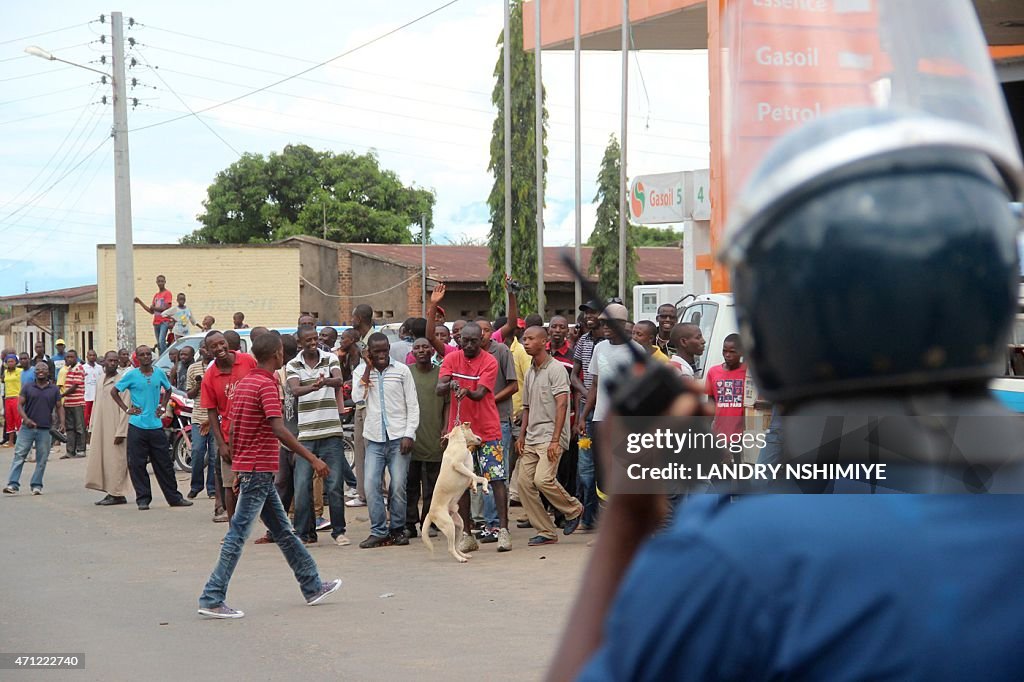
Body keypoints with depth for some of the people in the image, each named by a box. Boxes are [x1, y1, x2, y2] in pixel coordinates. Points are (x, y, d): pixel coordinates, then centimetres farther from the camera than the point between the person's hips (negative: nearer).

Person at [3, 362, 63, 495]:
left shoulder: (54, 390, 8)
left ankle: (36, 485, 12)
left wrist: (61, 422, -5)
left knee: (42, 459, 4)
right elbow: (20, 405, 1)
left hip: (45, 430, 1)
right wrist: (26, 419, -16)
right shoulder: (28, 388, 5)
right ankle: (13, 484, -6)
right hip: (27, 428, -1)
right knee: (19, 455, -5)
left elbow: (59, 407, 10)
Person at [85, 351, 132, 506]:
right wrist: (91, 428, 16)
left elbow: (125, 409, -12)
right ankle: (111, 493, 14)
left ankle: (118, 494, 0)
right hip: (99, 428, 7)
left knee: (115, 461, -6)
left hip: (114, 428, -7)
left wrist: (120, 432, -18)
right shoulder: (100, 380, 16)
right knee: (99, 461, 7)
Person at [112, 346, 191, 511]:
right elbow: (114, 391, 5)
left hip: (156, 425, 2)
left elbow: (168, 389, 24)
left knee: (164, 463, 6)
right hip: (137, 426, -2)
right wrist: (126, 409, -2)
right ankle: (143, 499, 7)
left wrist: (163, 407, 11)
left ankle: (174, 497, 13)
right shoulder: (131, 375, -3)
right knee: (137, 465, -1)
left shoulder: (159, 373, 6)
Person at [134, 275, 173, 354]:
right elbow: (151, 311, 19)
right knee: (159, 344, 6)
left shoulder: (167, 293, -3)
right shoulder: (156, 295, 18)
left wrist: (154, 307, -5)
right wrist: (140, 302, 17)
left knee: (161, 341, -21)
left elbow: (166, 308, -12)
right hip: (156, 322, 7)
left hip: (164, 322, -7)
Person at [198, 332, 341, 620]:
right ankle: (212, 599, -5)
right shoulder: (267, 385, -15)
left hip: (246, 467, 10)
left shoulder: (244, 383, 12)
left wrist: (237, 471, 22)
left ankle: (313, 586, 25)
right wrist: (313, 459, -24)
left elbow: (232, 431, 16)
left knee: (282, 530, 16)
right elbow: (279, 430, -25)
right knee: (238, 534, -7)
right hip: (259, 470, -10)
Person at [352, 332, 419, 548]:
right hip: (374, 438, 2)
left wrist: (409, 434, -5)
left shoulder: (402, 370, 2)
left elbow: (412, 405, 3)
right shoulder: (361, 371, 7)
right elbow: (358, 399, -8)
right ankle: (378, 531, 2)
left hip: (398, 437, -2)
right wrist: (368, 369, -5)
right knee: (371, 485, -6)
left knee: (398, 486, -3)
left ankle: (397, 530, 11)